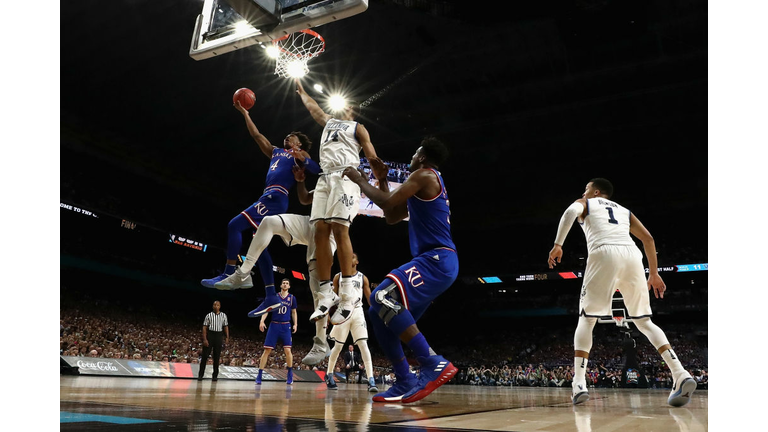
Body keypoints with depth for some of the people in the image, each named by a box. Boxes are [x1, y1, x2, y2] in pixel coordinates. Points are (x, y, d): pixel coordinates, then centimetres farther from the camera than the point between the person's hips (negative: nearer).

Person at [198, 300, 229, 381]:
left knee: (217, 357, 5)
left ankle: (215, 375, 12)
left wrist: (227, 338, 1)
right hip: (209, 335, -2)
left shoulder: (223, 315, 7)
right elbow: (204, 327, -2)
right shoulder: (209, 315, 0)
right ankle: (200, 374, 5)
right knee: (205, 355, -2)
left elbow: (226, 327, 10)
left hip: (219, 336, 2)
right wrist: (204, 339, -11)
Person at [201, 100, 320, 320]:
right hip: (269, 198, 8)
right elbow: (256, 135, 34)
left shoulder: (300, 154, 10)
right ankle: (271, 297, 0)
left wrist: (302, 160, -21)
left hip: (276, 197, -8)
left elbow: (317, 169, -6)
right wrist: (245, 113, 33)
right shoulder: (276, 152, 31)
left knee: (235, 225, -16)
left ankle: (230, 274, -16)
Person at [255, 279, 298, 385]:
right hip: (274, 325, 0)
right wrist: (262, 321, -12)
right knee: (267, 350, -2)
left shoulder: (292, 298, 8)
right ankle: (259, 375, 5)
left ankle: (290, 375, 8)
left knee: (287, 350, -8)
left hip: (286, 326, 0)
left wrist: (295, 324, 5)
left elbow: (294, 312, 16)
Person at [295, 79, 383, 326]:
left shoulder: (357, 128, 13)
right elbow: (311, 106, 47)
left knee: (339, 229, -20)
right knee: (320, 231, -8)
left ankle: (347, 295, -21)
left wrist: (383, 186, -4)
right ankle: (326, 294, -8)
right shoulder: (329, 122, 31)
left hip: (345, 176, -6)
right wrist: (301, 90, 56)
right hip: (325, 178, 6)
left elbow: (372, 157, 4)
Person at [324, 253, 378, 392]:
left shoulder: (363, 278, 10)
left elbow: (370, 297, 8)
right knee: (338, 346, 5)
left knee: (363, 345, -10)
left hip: (358, 312, 0)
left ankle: (371, 380, -14)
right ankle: (329, 375, 25)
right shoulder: (338, 276, 8)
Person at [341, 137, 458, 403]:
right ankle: (405, 383, 5)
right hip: (436, 261, 10)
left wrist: (359, 180, 1)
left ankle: (434, 364, -26)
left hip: (437, 259, -10)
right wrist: (381, 179, 29)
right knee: (380, 312, 7)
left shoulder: (425, 175, -4)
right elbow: (392, 217, 28)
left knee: (382, 297, -26)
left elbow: (387, 202, -14)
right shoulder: (427, 185, 26)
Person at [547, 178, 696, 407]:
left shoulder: (585, 203, 22)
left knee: (586, 319, 5)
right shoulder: (624, 211, 35)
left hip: (604, 253, -4)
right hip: (632, 255, 4)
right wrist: (654, 274, 27)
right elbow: (648, 238, 25)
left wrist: (558, 245, -7)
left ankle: (579, 383, -6)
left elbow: (571, 211, -3)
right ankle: (681, 375, -2)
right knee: (644, 321, 14)